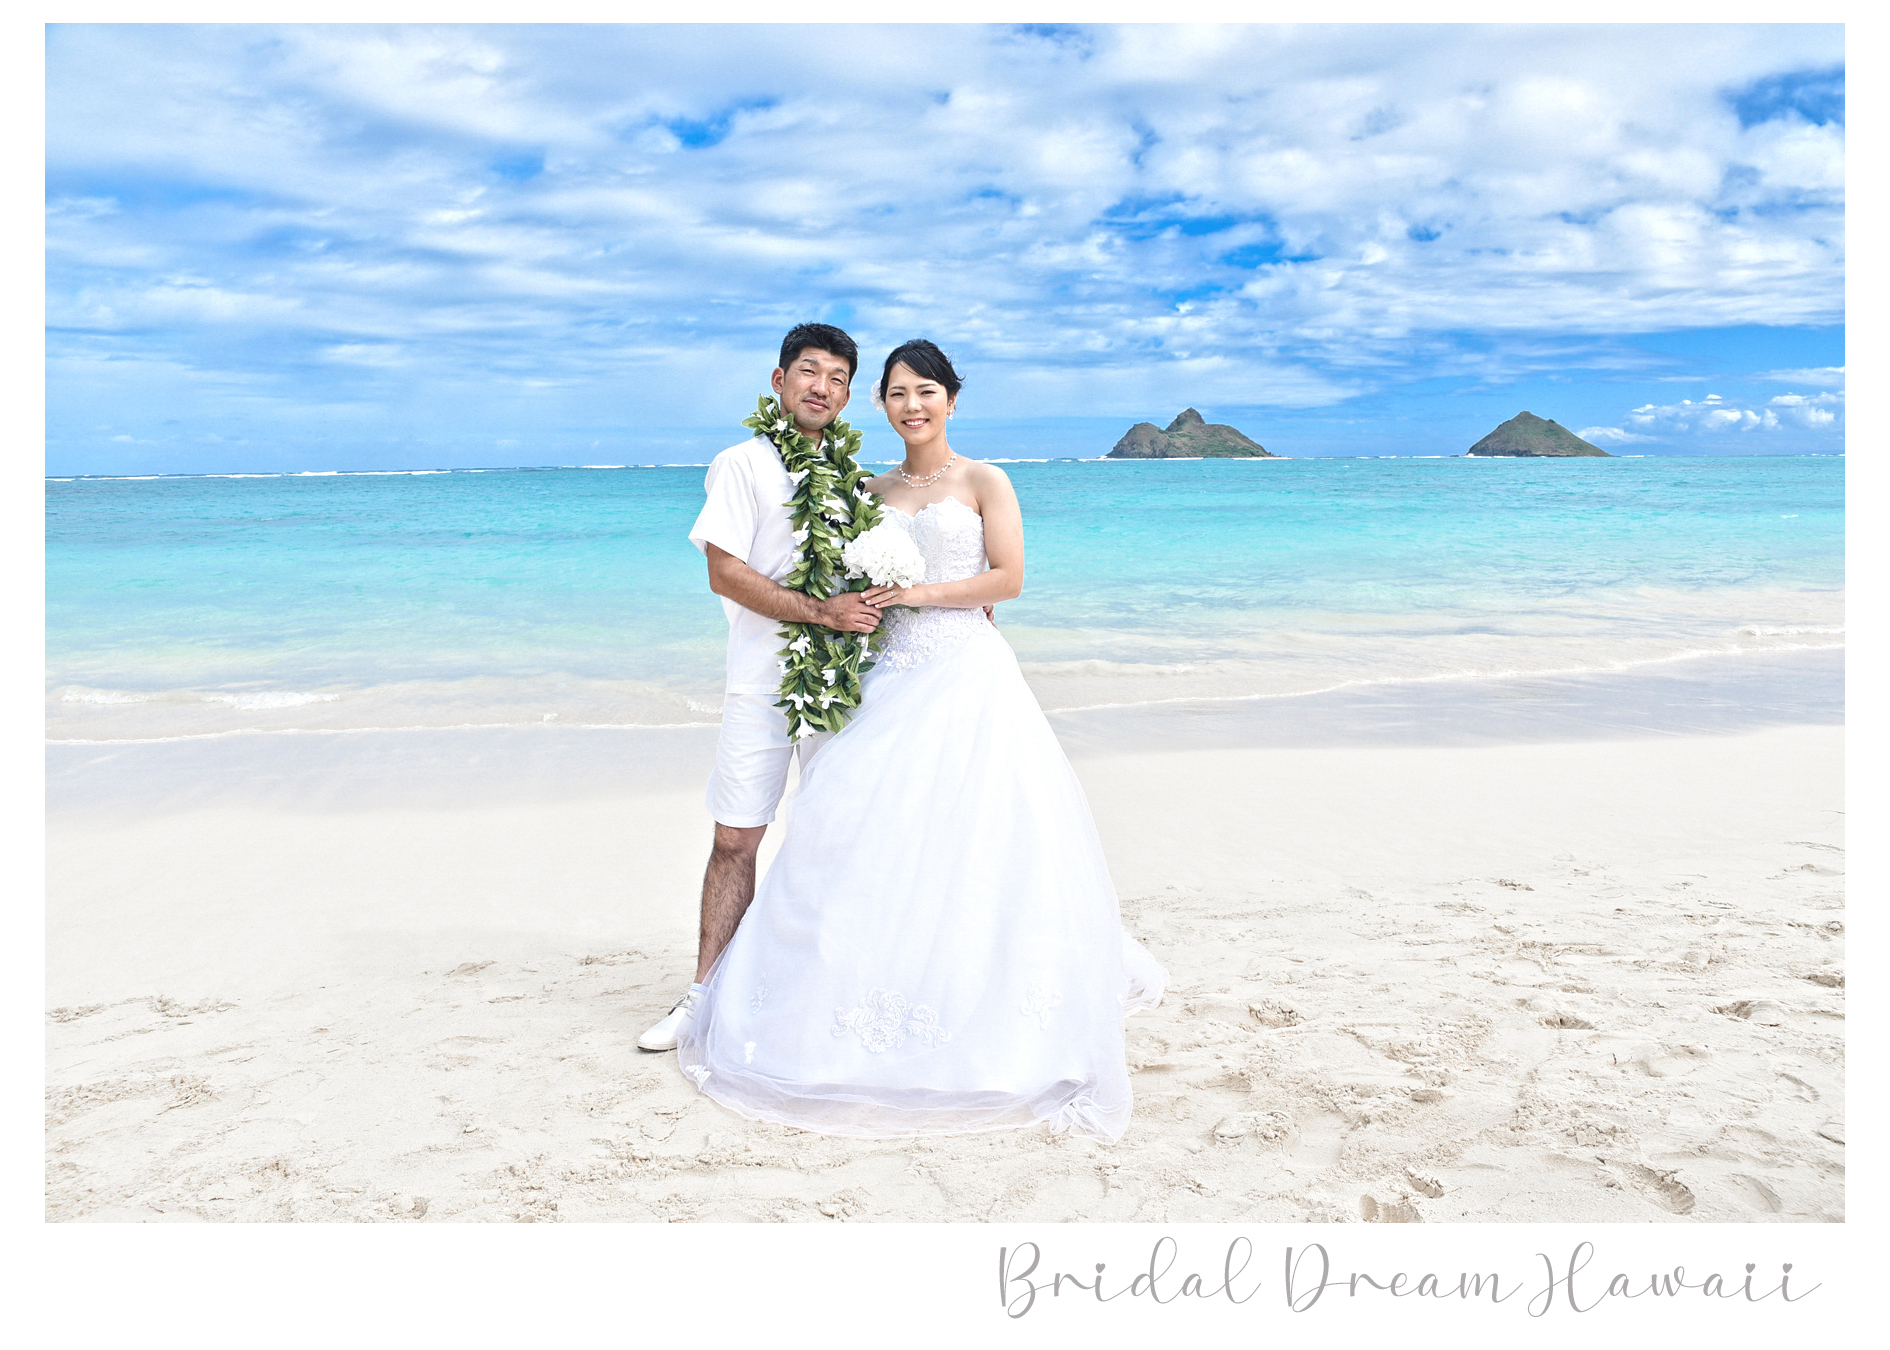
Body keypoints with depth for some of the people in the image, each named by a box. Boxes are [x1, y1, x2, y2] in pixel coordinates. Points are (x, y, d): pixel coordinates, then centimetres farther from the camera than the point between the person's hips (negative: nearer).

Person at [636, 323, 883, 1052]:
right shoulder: (742, 465, 0)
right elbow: (724, 573, -10)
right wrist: (821, 612, -17)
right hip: (762, 682, -4)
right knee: (735, 839, -1)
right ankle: (706, 994, 10)